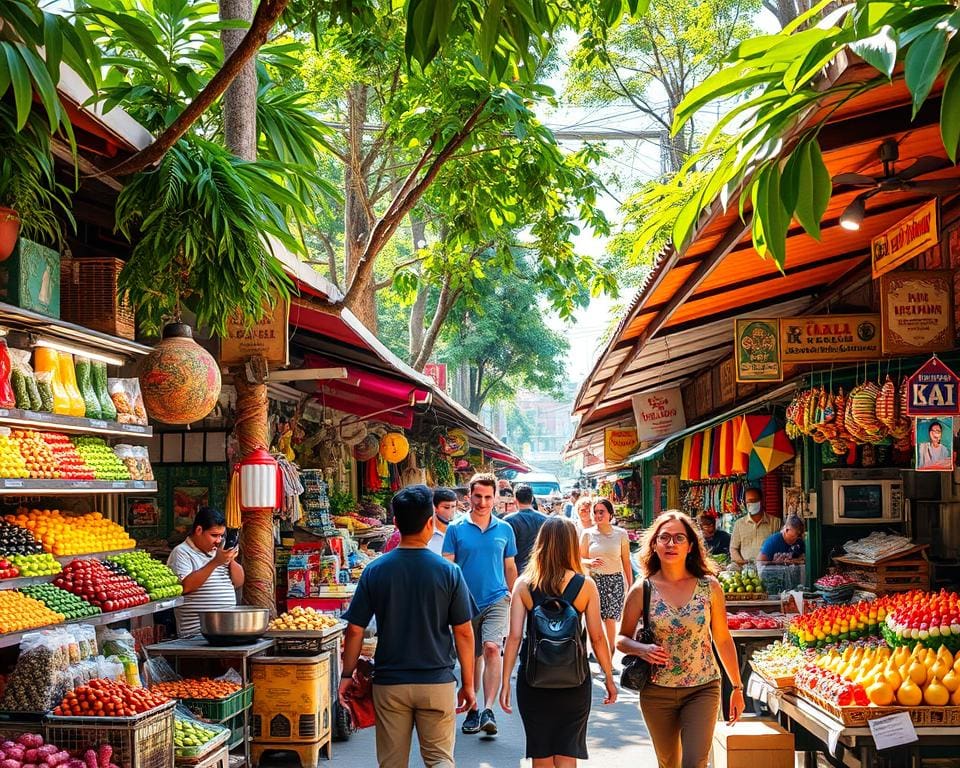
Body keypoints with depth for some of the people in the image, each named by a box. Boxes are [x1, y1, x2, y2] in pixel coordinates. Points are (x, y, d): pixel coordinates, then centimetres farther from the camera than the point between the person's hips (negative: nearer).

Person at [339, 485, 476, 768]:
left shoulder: (375, 571, -5)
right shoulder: (448, 572, -8)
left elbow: (354, 630, -3)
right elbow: (463, 633, -5)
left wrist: (347, 675, 9)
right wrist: (468, 683, 5)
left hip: (389, 684, 1)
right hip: (437, 682, -1)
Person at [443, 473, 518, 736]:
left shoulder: (504, 529, 6)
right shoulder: (456, 529, 1)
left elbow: (510, 567, 14)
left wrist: (514, 602, 15)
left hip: (497, 599, -1)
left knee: (492, 648, -20)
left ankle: (488, 710, -22)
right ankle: (472, 710, 23)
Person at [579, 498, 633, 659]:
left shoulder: (621, 534, 3)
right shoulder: (587, 534, 3)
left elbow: (626, 562, 7)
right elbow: (580, 559, 8)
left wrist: (630, 586, 6)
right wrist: (591, 562, -14)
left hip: (615, 580, 0)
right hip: (594, 580, 0)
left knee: (610, 621, -1)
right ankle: (597, 659, 9)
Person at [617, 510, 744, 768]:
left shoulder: (709, 586, -3)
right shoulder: (642, 589, -5)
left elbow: (723, 639, 5)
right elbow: (622, 638, 4)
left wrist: (737, 687, 8)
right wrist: (641, 649, -18)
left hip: (703, 689, -1)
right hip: (657, 691, 1)